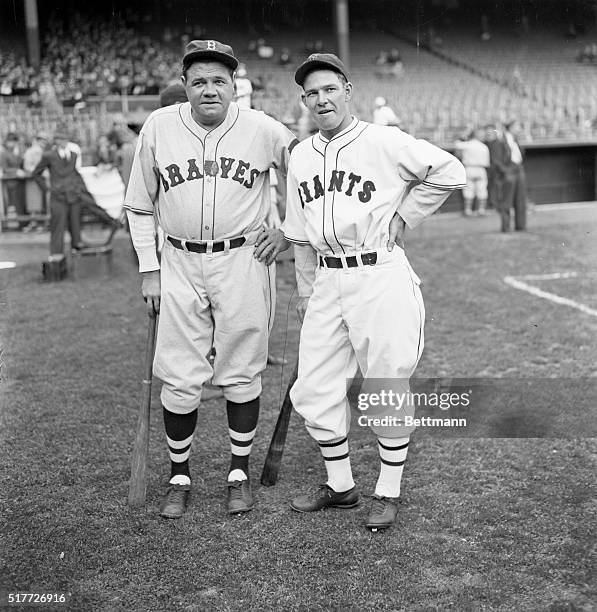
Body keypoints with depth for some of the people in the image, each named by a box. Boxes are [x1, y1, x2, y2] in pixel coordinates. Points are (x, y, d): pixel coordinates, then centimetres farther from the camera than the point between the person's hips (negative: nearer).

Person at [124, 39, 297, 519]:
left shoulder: (263, 129, -5)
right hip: (180, 264, 1)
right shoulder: (159, 127, -2)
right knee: (179, 379, 3)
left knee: (241, 374, 6)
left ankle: (240, 473, 22)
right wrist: (149, 270, 5)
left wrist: (288, 231, 2)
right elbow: (140, 205, 7)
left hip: (244, 261, -1)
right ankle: (179, 478, 20)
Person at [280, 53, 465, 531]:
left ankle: (389, 493, 18)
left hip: (381, 279, -6)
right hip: (328, 284, 6)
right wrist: (306, 291, 18)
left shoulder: (384, 142, -6)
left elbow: (449, 172, -8)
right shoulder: (301, 156, 13)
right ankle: (340, 487, 24)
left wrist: (402, 217, -6)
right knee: (315, 392, 7)